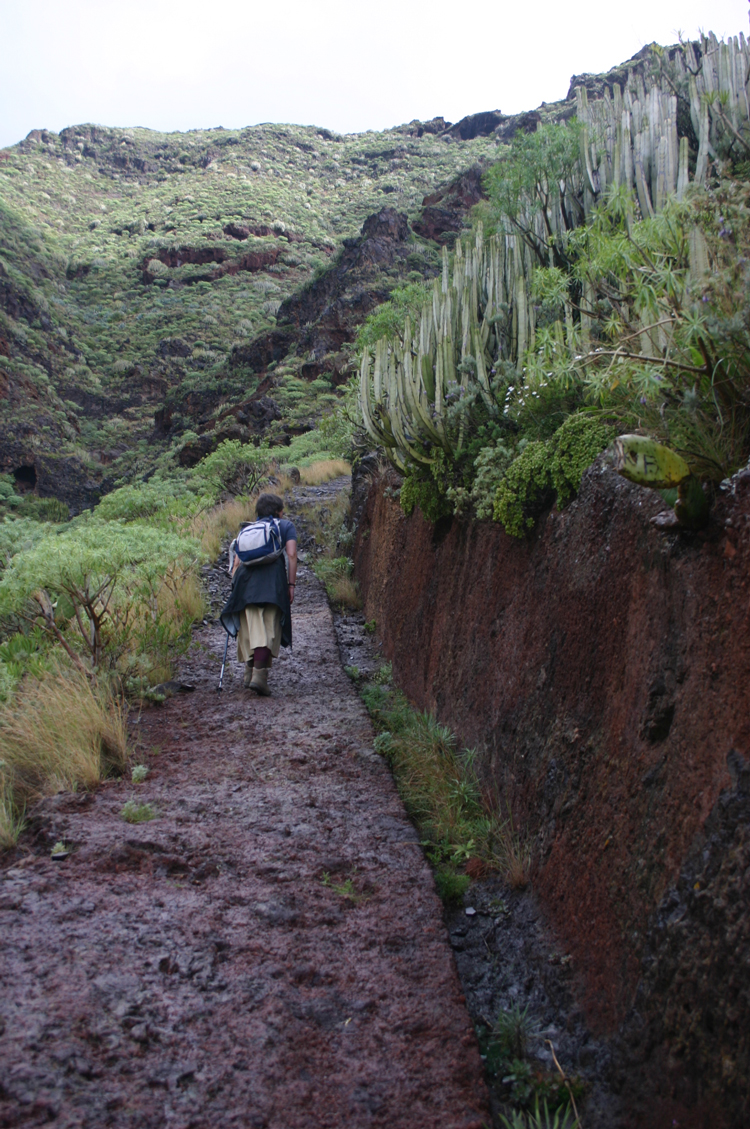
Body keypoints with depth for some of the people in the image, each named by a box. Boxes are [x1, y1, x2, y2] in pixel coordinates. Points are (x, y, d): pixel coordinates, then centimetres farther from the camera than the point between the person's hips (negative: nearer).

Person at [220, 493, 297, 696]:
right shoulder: (286, 526, 17)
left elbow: (237, 559, 16)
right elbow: (291, 554, 4)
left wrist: (235, 580, 17)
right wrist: (291, 583, 4)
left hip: (246, 576, 3)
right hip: (273, 575, -3)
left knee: (249, 627, 11)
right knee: (269, 628, -6)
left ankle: (250, 670, 17)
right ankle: (259, 673, -19)